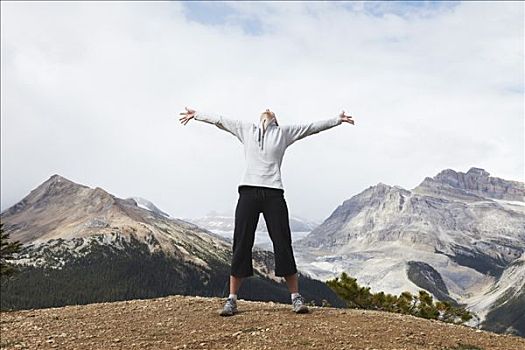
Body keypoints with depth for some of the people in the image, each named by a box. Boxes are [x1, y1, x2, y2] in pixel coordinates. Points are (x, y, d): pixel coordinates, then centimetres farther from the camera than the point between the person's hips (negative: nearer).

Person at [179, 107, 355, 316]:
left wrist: (338, 120, 18)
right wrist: (196, 115, 32)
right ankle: (232, 300, 6)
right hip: (248, 192, 1)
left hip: (274, 194, -1)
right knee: (241, 245, 1)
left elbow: (313, 126, 18)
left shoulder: (283, 132, 16)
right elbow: (219, 120, 26)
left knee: (283, 245, -2)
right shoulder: (246, 130, 19)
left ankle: (296, 297, 7)